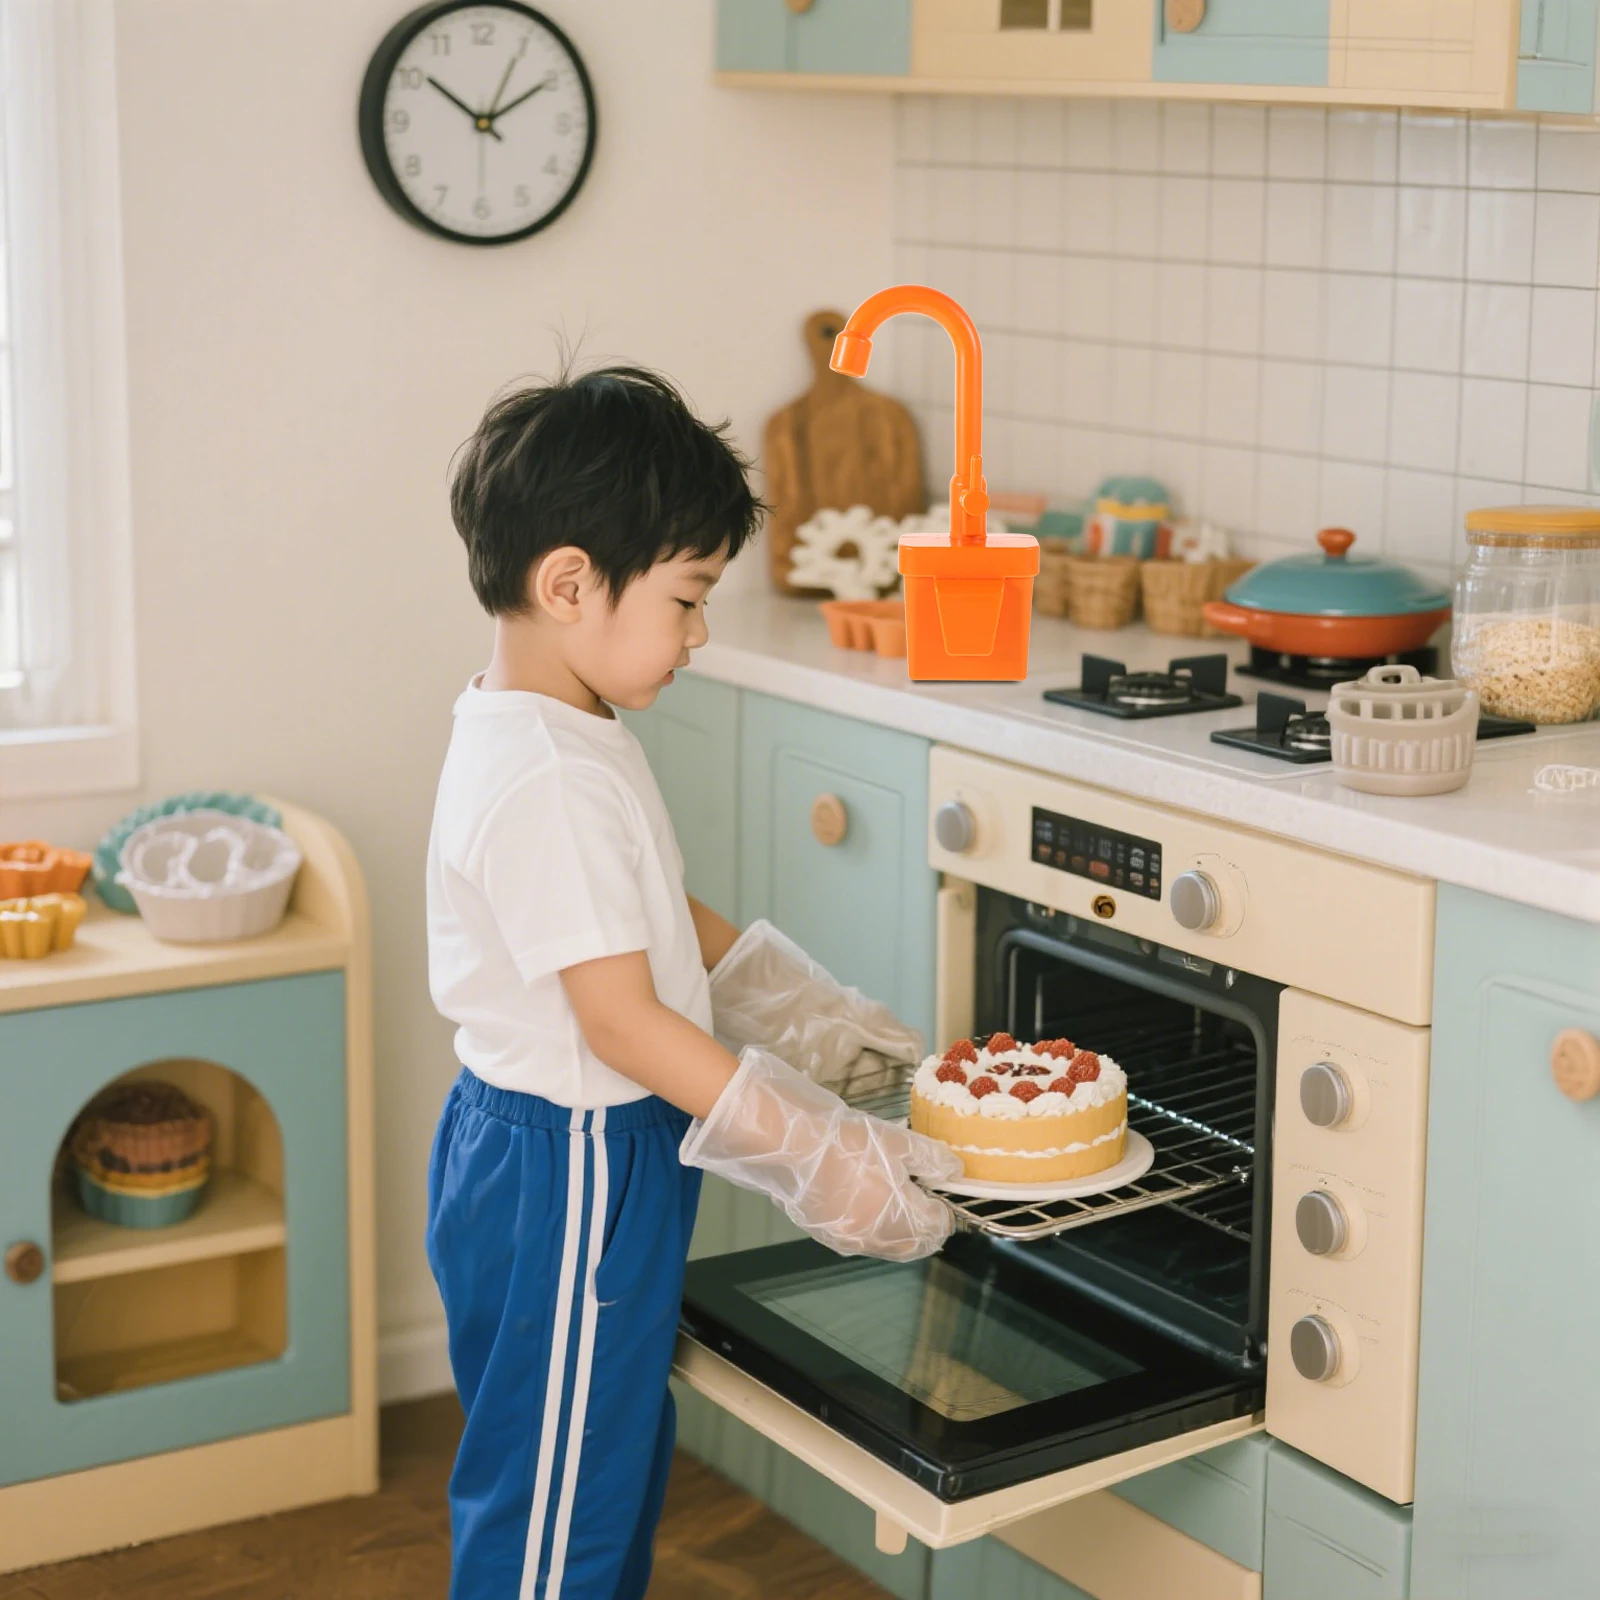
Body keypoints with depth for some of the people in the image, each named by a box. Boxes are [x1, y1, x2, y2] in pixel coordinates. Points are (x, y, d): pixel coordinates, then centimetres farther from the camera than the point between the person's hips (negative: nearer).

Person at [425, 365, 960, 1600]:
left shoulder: (566, 742, 8)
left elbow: (665, 918, 19)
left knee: (621, 1459, 22)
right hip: (562, 1175, -10)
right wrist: (817, 1150, -22)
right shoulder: (547, 780, -25)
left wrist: (819, 1015, 16)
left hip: (593, 1159, 10)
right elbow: (622, 1020, -26)